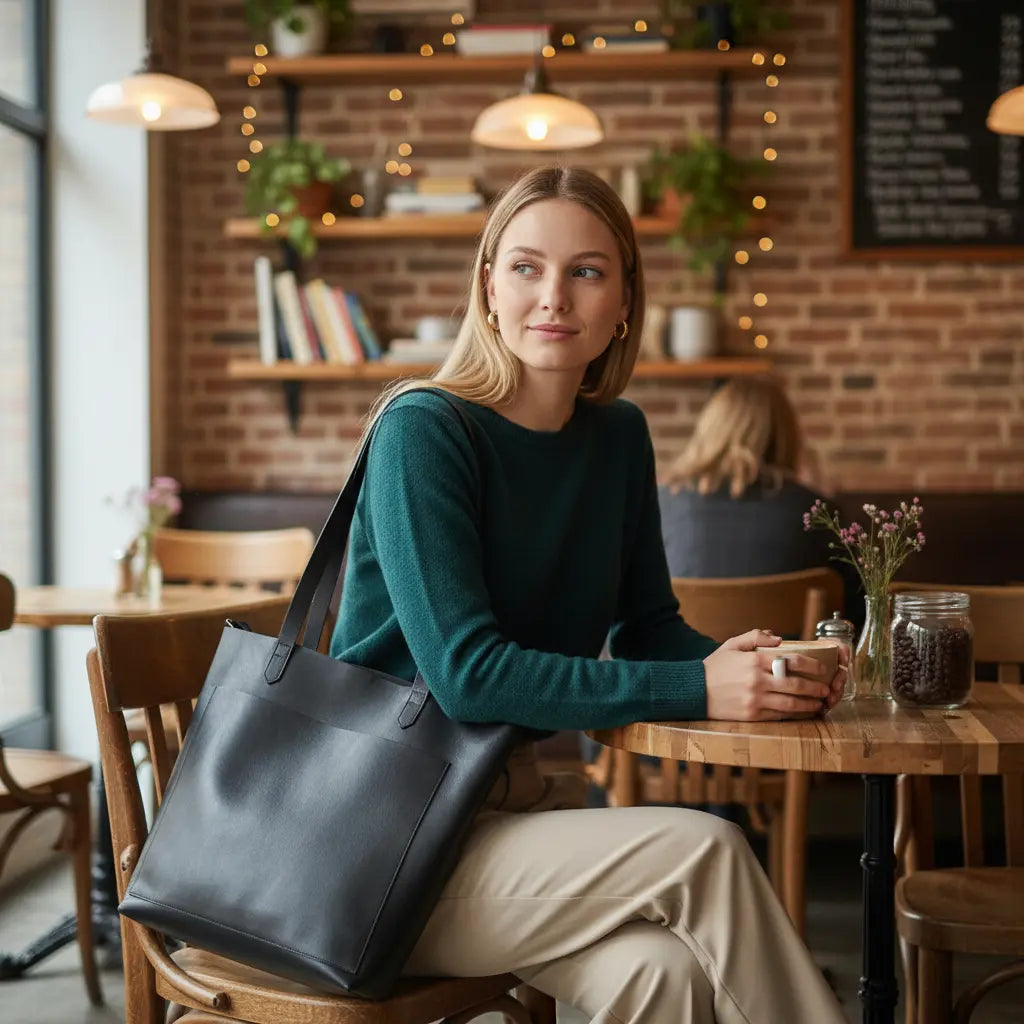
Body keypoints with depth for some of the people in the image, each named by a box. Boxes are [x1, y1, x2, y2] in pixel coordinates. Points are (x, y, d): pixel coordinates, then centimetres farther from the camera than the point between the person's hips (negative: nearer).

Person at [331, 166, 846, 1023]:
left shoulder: (618, 437, 7)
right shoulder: (423, 433, -14)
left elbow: (648, 624, 13)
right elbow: (466, 674, -22)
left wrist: (743, 666, -10)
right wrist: (697, 691, -25)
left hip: (511, 795, 5)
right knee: (704, 849, -23)